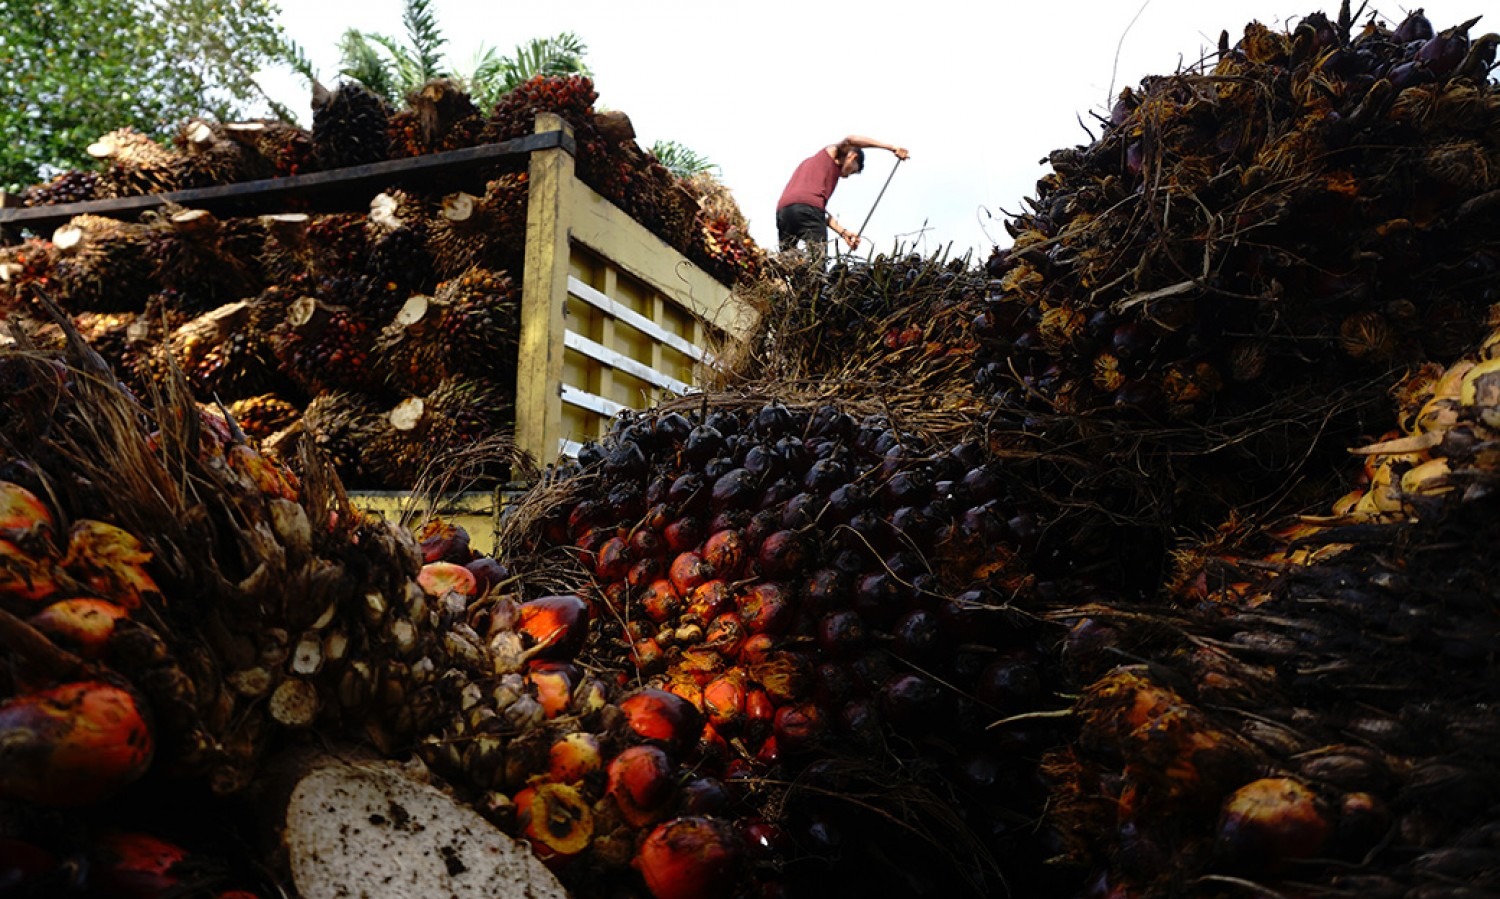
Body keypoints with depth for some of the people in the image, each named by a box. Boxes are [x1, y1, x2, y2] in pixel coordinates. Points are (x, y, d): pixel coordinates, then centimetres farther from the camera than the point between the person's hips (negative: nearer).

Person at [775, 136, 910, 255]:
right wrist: (892, 147, -3)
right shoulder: (831, 152, 20)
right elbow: (850, 140, -3)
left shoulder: (812, 161, 37)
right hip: (807, 207, -7)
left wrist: (844, 232, 24)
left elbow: (821, 210, 30)